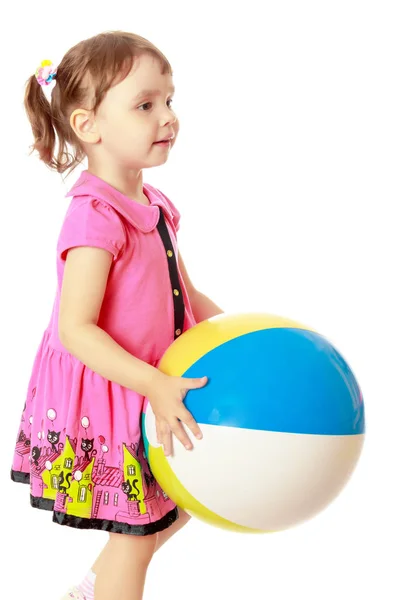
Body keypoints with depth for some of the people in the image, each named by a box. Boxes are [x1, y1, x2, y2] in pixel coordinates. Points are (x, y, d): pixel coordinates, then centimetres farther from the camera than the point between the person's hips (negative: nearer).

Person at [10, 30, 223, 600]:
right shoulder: (95, 218, -24)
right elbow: (75, 330, -29)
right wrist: (156, 386, -34)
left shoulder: (155, 207, 4)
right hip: (105, 400, -9)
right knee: (135, 534, 7)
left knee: (182, 502, 25)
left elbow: (185, 296, 13)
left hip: (154, 394, 9)